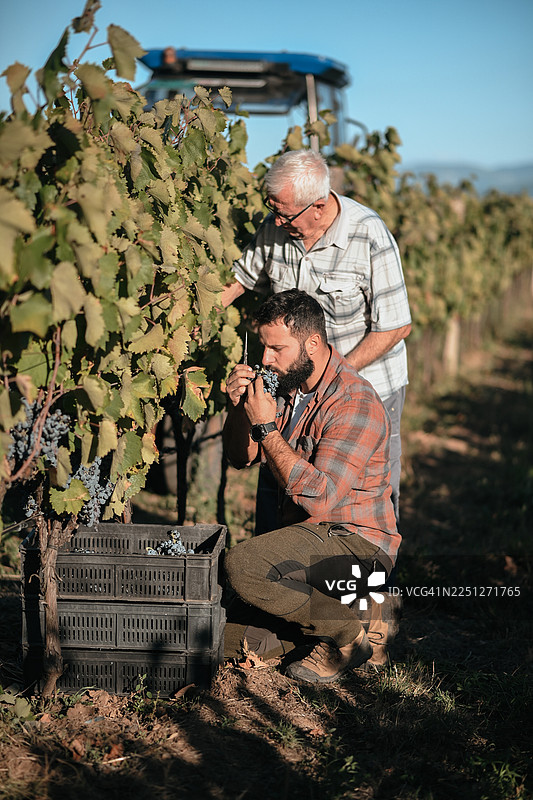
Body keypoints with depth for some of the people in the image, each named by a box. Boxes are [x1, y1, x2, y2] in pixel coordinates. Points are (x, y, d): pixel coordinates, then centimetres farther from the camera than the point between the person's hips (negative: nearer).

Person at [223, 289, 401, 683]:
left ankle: (347, 636, -9)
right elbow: (242, 457, 10)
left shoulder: (355, 404, -23)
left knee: (243, 565, -29)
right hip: (308, 533, 9)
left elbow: (319, 499, -31)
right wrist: (238, 407, -10)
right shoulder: (285, 384, 2)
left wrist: (267, 427, -28)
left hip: (356, 543, -9)